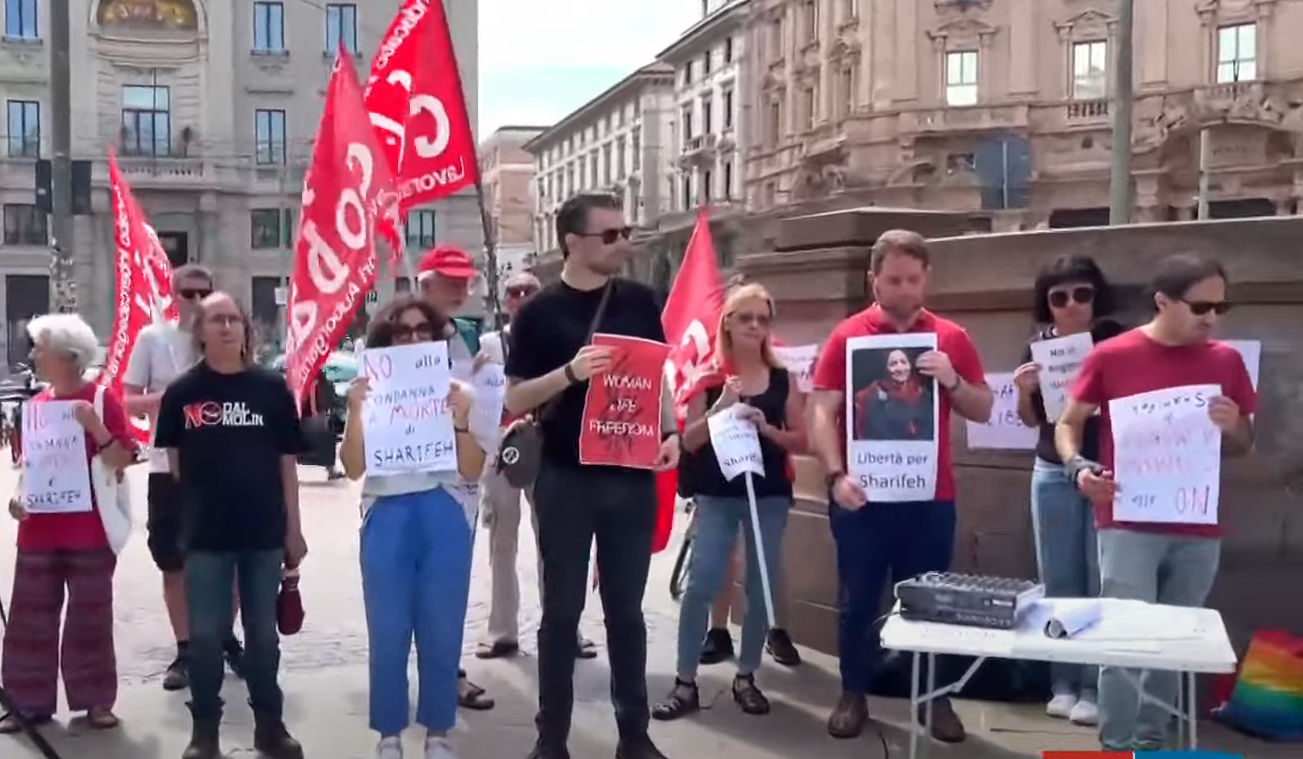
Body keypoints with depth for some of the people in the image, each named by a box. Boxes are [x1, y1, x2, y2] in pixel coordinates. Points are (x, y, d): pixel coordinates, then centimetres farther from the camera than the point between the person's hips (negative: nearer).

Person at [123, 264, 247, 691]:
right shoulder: (152, 338, 0)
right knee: (174, 563, 7)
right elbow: (129, 402, 0)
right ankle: (185, 650, 19)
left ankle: (227, 638, 27)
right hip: (169, 467, 0)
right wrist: (170, 396, -17)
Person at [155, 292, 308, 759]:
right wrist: (201, 498, 1)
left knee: (263, 633, 11)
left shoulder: (272, 388, -1)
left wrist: (293, 528, 2)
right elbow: (175, 462, 8)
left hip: (264, 532, 1)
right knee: (205, 634, 6)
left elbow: (287, 463, 2)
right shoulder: (182, 392, -1)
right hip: (205, 533, 0)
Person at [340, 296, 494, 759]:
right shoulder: (370, 395, 5)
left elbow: (472, 470, 1)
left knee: (442, 633, 6)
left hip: (444, 520, 0)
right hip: (387, 520, 0)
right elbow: (353, 468, -2)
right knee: (388, 634, 5)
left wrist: (460, 420, -13)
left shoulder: (456, 393, 5)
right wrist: (357, 412, -13)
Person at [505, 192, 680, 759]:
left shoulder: (639, 302, 5)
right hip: (566, 478, -2)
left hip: (632, 475, 3)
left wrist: (669, 432, -2)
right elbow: (514, 399, -6)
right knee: (563, 609, 6)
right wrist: (569, 373, -22)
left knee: (626, 608, 11)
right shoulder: (540, 312, -4)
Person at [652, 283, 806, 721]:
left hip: (769, 496, 2)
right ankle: (685, 684, 3)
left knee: (762, 588, 6)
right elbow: (688, 441, -2)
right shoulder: (709, 378, -1)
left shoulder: (782, 379, 3)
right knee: (700, 585, -7)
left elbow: (801, 442, 4)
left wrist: (767, 428, -14)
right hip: (717, 495, -2)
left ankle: (746, 678, 21)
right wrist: (721, 405, -15)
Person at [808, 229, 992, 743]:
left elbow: (983, 411, 7)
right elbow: (823, 412, -5)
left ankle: (935, 698, 22)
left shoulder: (952, 338, 5)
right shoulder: (847, 336, -1)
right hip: (863, 496, -1)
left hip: (930, 498, 2)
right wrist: (836, 474, -18)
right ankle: (853, 695, 20)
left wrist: (952, 380, -13)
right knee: (859, 600, 7)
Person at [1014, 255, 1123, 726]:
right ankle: (1063, 682, 17)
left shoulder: (1116, 340, -7)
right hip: (1053, 473, 3)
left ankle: (1095, 686, 10)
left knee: (1101, 582, 1)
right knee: (1058, 581, 8)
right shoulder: (1038, 347, 4)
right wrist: (1024, 390, -8)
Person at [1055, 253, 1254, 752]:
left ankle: (1152, 740, 27)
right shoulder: (1111, 356, -5)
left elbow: (1244, 445, 14)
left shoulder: (1226, 361, 5)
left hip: (1198, 532, 4)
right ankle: (1116, 748, 6)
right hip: (1129, 526, -4)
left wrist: (1232, 426, -9)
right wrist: (1078, 468, -17)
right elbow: (1067, 423, 2)